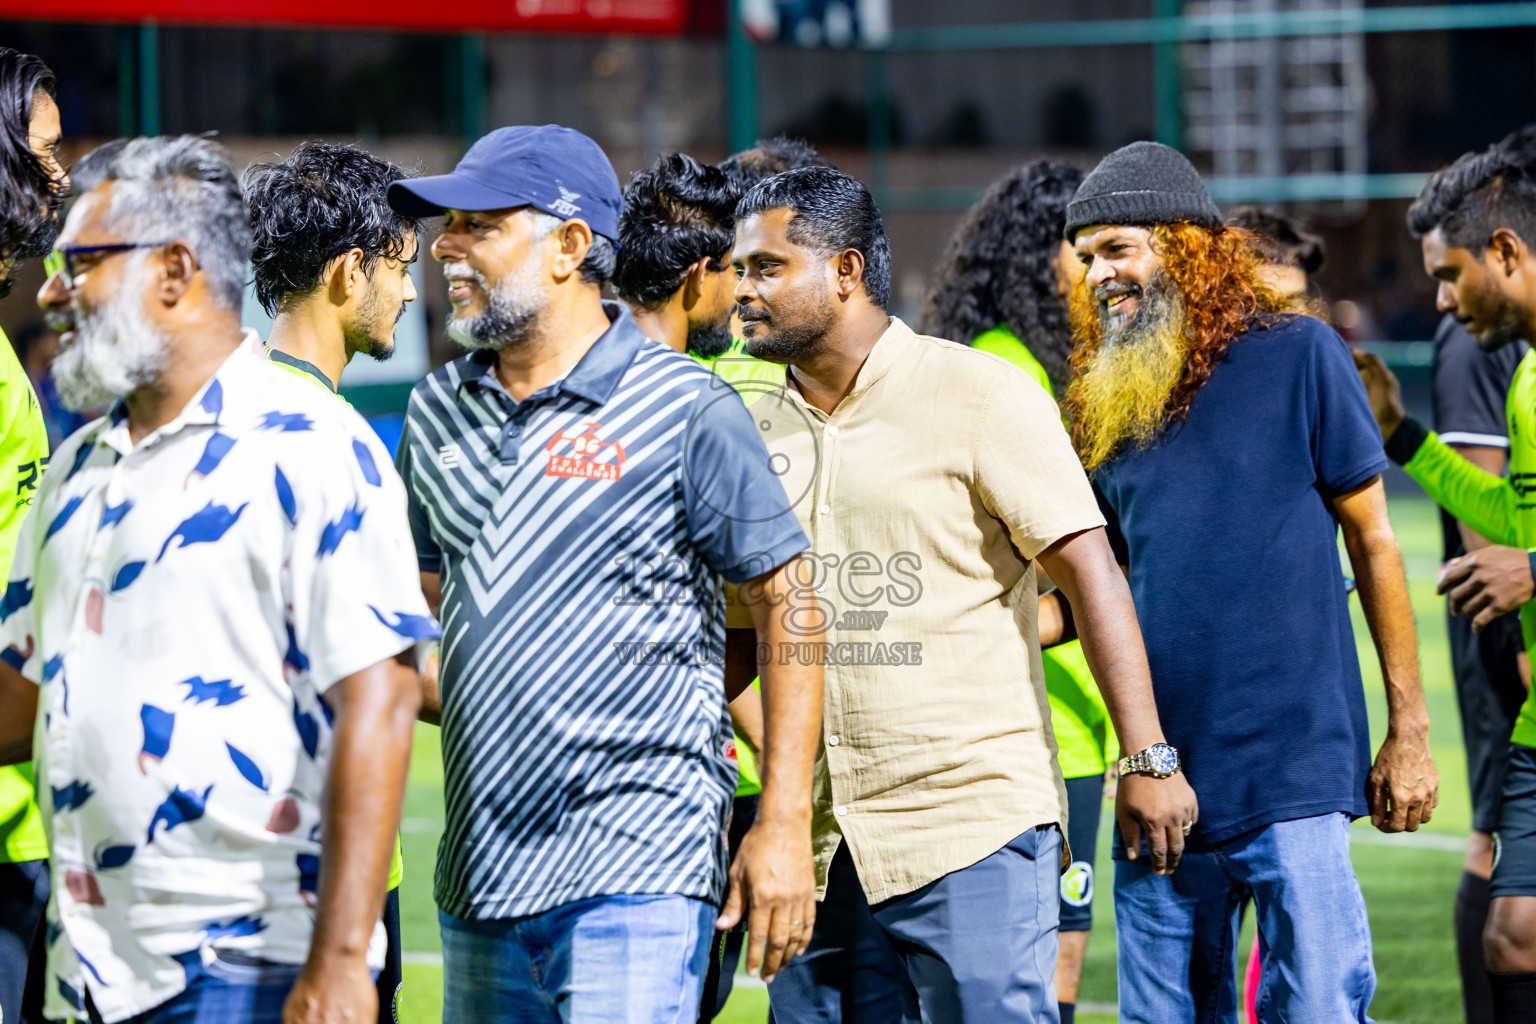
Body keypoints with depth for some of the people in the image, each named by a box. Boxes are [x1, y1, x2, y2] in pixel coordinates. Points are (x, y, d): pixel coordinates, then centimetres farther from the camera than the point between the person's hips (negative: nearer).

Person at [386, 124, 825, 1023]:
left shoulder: (687, 410, -6)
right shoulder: (438, 413, 12)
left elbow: (784, 609, -4)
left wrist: (784, 825, -9)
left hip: (636, 873, -6)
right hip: (480, 874, 6)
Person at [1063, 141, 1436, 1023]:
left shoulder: (1295, 356, -2)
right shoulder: (1112, 403, 12)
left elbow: (1372, 540, 0)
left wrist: (1409, 732, -1)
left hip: (1292, 778, -5)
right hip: (1158, 783, 5)